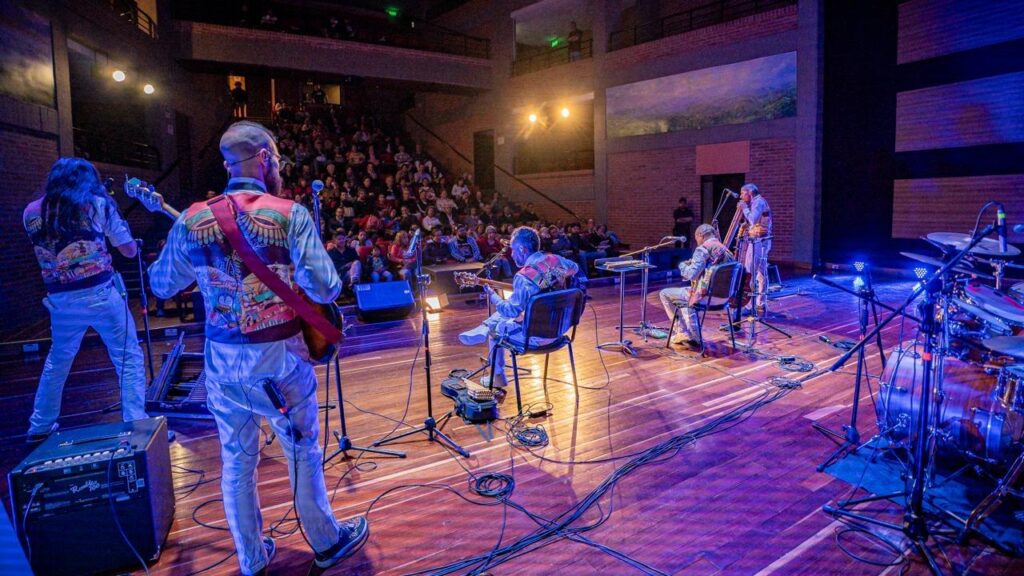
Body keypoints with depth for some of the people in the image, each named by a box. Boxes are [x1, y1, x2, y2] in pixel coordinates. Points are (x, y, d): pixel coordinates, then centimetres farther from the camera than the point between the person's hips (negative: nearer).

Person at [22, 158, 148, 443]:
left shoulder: (31, 212, 8)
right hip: (101, 295, -4)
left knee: (57, 361, 22)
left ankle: (40, 427, 33)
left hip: (60, 299, 5)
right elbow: (130, 250, 5)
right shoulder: (98, 204, -1)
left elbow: (47, 251, 21)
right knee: (129, 358, 2)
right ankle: (137, 425, -3)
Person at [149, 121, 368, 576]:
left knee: (236, 461, 17)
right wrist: (298, 277, 2)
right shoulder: (290, 215, -14)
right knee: (303, 451, 15)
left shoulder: (191, 221, -3)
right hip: (279, 355, -3)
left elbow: (160, 285, 10)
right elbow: (324, 289, -19)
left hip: (222, 358, 3)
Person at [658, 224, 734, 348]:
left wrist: (682, 265, -1)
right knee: (686, 292, 35)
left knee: (664, 294, 9)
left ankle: (683, 332, 14)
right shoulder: (725, 249, 9)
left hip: (703, 296, -8)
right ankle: (692, 335, 27)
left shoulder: (703, 249, -15)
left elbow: (691, 274, -23)